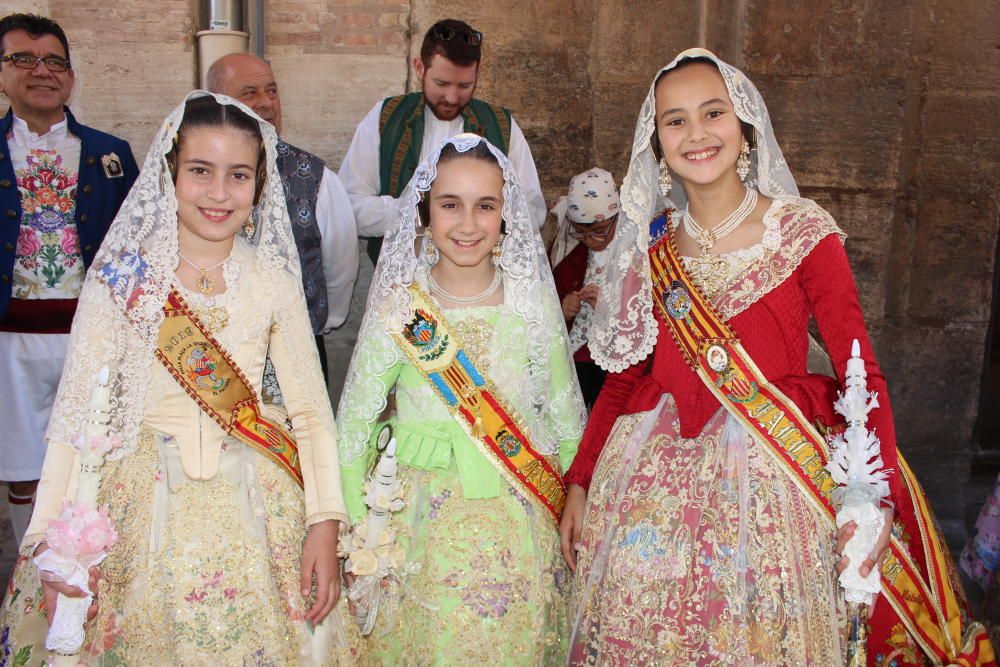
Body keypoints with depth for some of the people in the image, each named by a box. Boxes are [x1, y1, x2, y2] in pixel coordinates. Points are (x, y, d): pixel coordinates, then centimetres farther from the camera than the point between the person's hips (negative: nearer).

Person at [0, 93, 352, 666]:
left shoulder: (273, 279, -1)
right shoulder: (122, 277, -5)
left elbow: (311, 409, -2)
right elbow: (77, 409, -6)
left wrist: (325, 526, -8)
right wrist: (55, 533, -13)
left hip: (254, 505, 1)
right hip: (145, 499, -1)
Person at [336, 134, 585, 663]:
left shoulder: (533, 298, -4)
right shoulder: (398, 308, -8)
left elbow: (564, 407, 4)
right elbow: (354, 420, -2)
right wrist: (354, 524, -2)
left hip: (522, 519, 1)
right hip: (425, 516, -1)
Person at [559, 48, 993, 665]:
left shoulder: (803, 232, -4)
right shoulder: (654, 245, 5)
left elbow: (861, 369, -8)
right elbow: (626, 372, 8)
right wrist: (580, 481, 3)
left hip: (773, 476, -3)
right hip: (658, 480, 3)